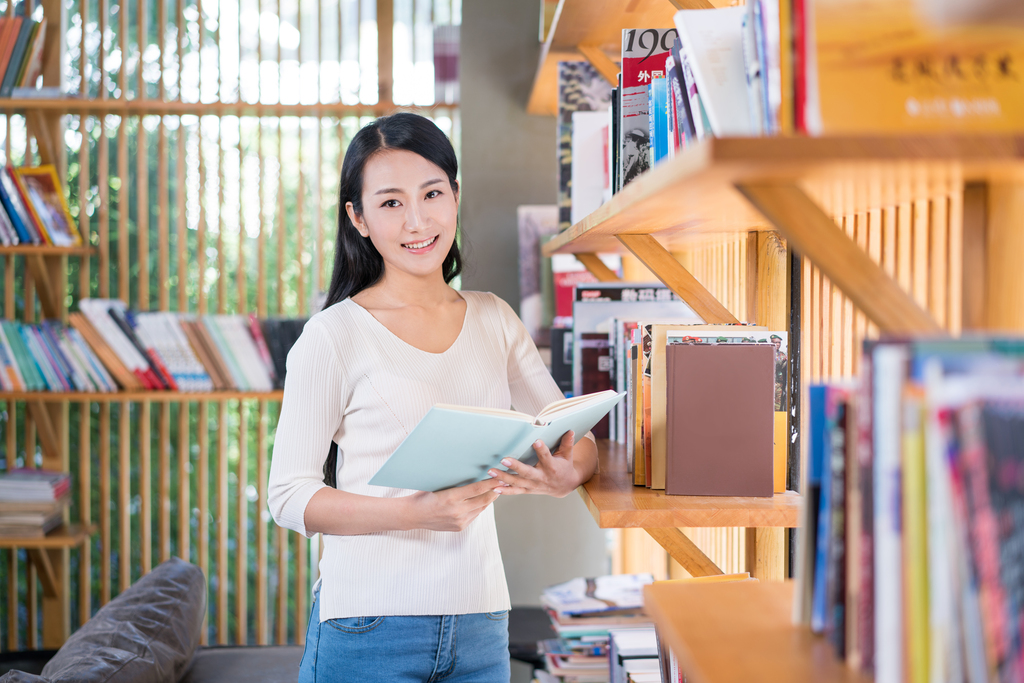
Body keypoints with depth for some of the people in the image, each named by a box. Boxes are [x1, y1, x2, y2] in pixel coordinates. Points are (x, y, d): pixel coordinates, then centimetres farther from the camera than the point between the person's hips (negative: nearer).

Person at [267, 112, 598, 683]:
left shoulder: (495, 320, 8)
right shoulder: (335, 335, -6)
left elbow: (577, 440, 10)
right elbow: (290, 496, -8)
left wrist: (567, 474, -14)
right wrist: (416, 512, -22)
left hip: (479, 624, 4)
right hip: (369, 629, -4)